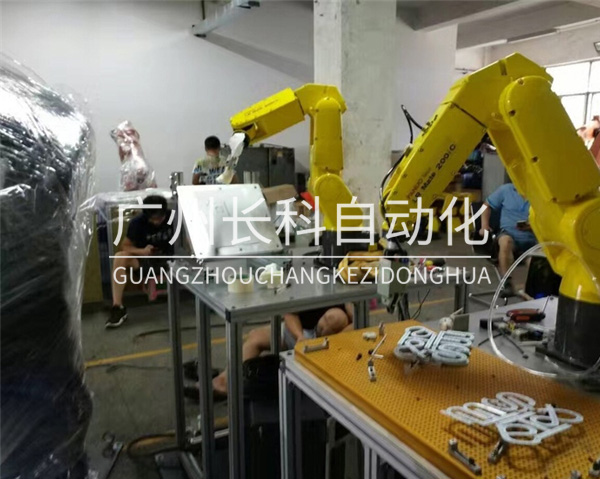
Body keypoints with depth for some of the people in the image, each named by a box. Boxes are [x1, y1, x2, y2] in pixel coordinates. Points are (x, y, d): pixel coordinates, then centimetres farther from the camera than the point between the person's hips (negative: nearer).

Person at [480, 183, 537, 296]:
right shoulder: (506, 189, 6)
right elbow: (487, 205, 15)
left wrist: (532, 226, -18)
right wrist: (484, 226, 4)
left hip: (530, 236, 1)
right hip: (509, 232, -1)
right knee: (506, 241, -38)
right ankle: (507, 283, -35)